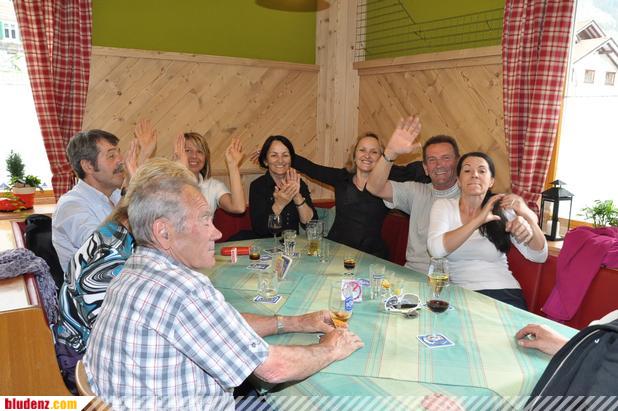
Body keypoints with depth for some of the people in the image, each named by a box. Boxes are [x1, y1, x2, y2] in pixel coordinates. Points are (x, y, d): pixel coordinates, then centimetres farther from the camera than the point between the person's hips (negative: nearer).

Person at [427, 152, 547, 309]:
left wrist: (528, 216, -13)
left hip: (504, 293, 2)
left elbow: (539, 256, 3)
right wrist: (478, 220, -20)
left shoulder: (502, 210, 9)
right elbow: (436, 249, -14)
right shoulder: (443, 206, 5)